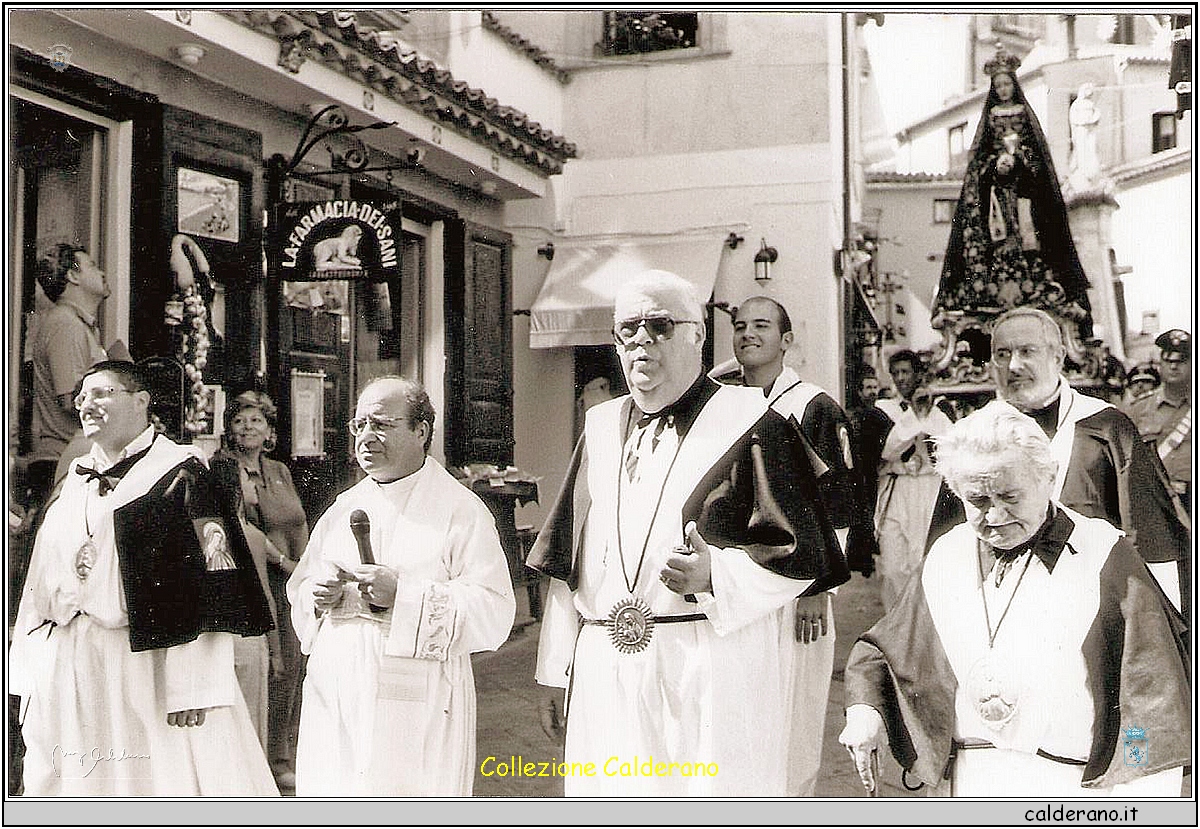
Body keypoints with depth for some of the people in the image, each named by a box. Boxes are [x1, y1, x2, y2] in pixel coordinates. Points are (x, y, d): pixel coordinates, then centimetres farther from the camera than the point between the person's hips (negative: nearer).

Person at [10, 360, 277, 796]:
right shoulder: (75, 480, 16)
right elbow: (42, 582, 17)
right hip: (66, 673, 7)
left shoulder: (179, 474, -6)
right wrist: (31, 676, 11)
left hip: (145, 663, -6)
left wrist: (194, 687, -20)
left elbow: (209, 588, -13)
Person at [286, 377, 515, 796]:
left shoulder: (461, 510, -5)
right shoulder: (344, 506, 14)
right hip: (333, 696, 5)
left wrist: (403, 593, -20)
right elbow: (299, 588, 20)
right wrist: (318, 595, -4)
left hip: (415, 707, -5)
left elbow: (495, 612, -13)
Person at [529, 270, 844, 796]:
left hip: (714, 678, -4)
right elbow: (566, 564, 14)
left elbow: (801, 554, -6)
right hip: (604, 677, 5)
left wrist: (716, 575, -23)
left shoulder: (749, 426, -3)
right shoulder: (601, 429, 14)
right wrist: (554, 674, 12)